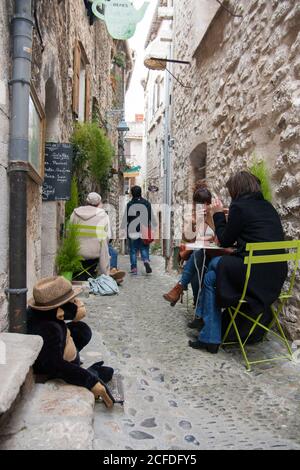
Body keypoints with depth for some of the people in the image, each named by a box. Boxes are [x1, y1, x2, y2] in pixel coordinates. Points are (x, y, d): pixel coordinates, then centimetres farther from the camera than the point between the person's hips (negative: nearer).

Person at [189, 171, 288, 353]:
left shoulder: (239, 206, -8)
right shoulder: (268, 206, 16)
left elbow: (225, 241, 0)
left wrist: (218, 214, 10)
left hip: (256, 274, -8)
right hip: (277, 272, 8)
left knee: (211, 278, 8)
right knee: (219, 263, 18)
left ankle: (210, 338, 12)